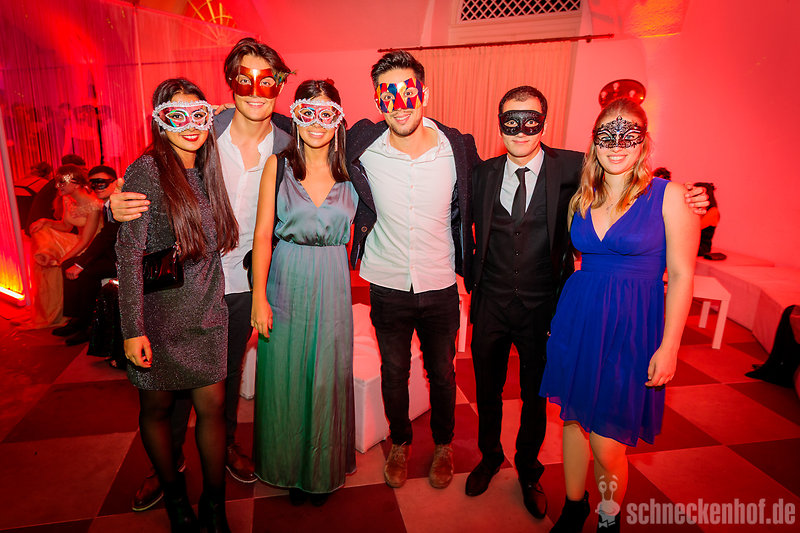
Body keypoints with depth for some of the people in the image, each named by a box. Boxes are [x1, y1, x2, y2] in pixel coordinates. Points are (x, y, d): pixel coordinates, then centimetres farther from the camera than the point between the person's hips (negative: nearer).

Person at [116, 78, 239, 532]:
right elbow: (128, 255, -14)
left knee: (212, 405, 6)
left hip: (208, 314, 4)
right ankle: (174, 496, 36)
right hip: (159, 317, -4)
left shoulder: (207, 172, 6)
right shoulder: (147, 171, -12)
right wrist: (132, 329, -16)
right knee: (158, 408, 13)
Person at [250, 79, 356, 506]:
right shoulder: (278, 165, -3)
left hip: (333, 284, 1)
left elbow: (352, 233, 9)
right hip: (286, 282, -1)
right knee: (285, 378, 10)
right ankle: (289, 467, 34)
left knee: (328, 378, 11)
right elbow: (262, 235, -4)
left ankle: (323, 469, 34)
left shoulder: (349, 169, 2)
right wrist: (259, 298, -7)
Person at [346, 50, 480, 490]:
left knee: (442, 372, 17)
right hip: (387, 285, 0)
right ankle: (399, 443, 44)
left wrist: (467, 266, 5)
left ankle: (443, 445, 43)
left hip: (440, 287, 0)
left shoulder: (458, 148, -11)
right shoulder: (362, 147, -11)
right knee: (393, 372, 17)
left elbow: (470, 208, 5)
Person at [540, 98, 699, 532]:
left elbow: (681, 274, -7)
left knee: (606, 444, 0)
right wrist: (561, 316, 9)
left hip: (631, 329, -4)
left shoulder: (670, 196, -6)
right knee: (573, 420, 15)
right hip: (577, 320, 4)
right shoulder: (581, 199, 7)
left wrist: (668, 347, -10)